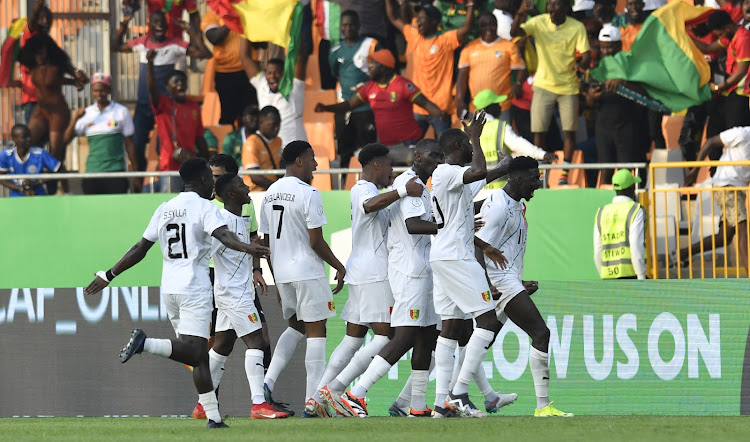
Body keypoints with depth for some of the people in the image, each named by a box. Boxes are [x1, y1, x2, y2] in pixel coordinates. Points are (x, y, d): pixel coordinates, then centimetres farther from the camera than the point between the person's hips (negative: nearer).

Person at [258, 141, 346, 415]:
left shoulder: (270, 194, 10)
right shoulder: (308, 194, -14)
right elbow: (316, 241, -16)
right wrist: (339, 267, -2)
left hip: (282, 272, 7)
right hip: (308, 271, -7)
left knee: (295, 325, 22)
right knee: (316, 331, 0)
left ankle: (268, 381, 5)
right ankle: (313, 401, -2)